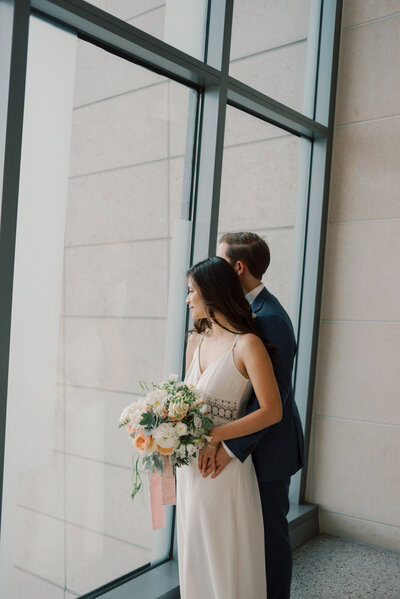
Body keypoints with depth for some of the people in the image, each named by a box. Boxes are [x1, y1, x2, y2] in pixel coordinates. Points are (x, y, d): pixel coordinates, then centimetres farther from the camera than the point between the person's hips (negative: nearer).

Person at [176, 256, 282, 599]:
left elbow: (272, 411, -19)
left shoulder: (247, 344, -16)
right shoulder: (196, 340, 6)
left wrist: (215, 437, -20)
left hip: (225, 465, -7)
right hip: (190, 465, 7)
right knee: (193, 554, 20)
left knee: (225, 560, 10)